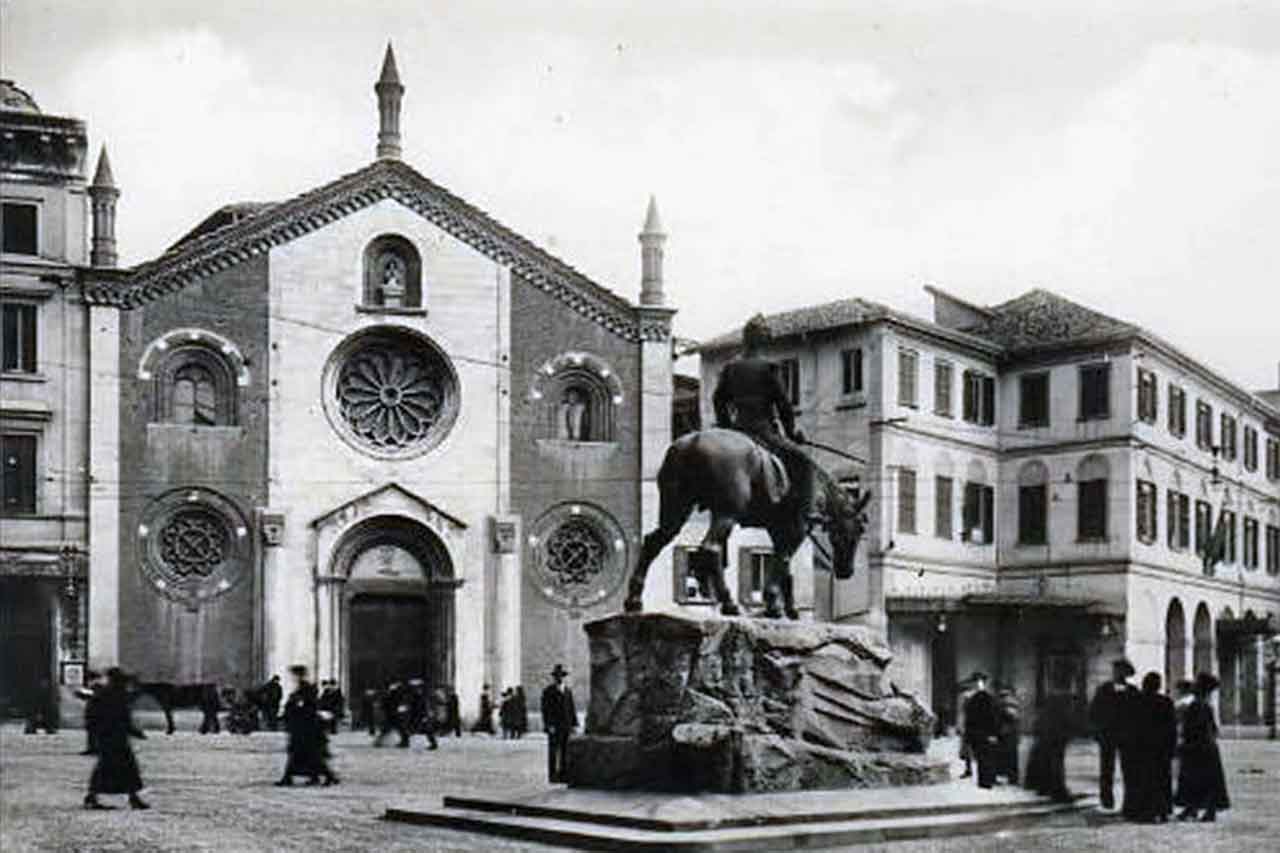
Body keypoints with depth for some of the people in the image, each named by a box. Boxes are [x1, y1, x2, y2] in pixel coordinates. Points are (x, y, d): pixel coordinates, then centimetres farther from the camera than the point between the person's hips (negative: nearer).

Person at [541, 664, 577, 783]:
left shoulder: (568, 691, 13)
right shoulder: (548, 691, -3)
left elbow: (572, 708, 14)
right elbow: (545, 709, -8)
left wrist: (574, 724, 7)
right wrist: (548, 725, -16)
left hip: (566, 726, 5)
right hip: (554, 726, -5)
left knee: (565, 752, 3)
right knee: (553, 751, -3)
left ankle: (563, 774, 6)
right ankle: (552, 775, 0)